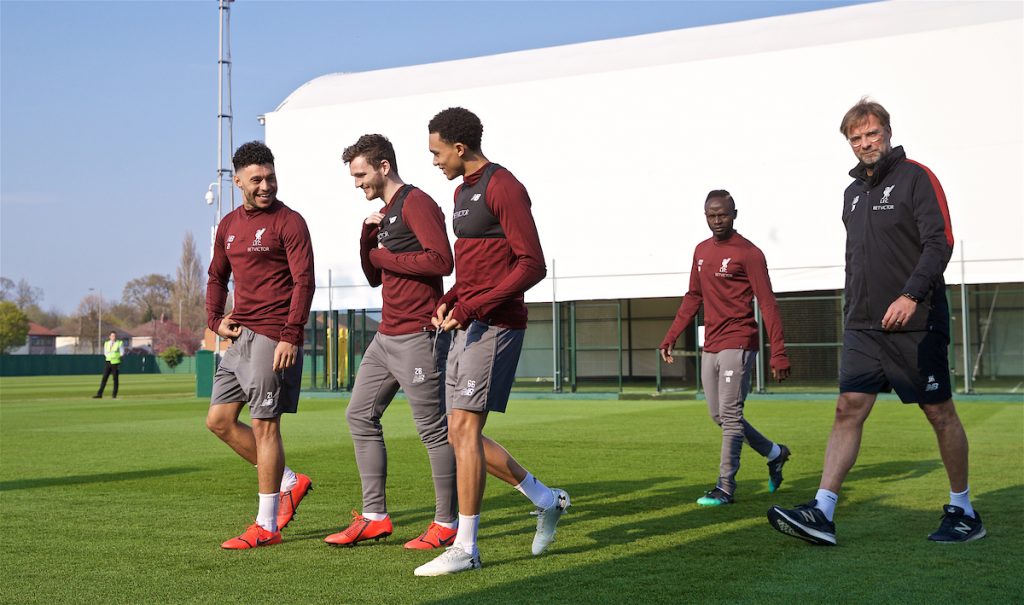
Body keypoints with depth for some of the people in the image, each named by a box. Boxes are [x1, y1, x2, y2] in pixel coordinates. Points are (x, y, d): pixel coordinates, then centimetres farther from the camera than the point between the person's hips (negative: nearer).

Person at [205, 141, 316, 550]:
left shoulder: (289, 222, -7)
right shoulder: (228, 225, 15)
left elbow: (303, 281, -13)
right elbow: (217, 276, 26)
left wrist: (291, 336, -21)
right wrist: (215, 320, 11)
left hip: (274, 338, -8)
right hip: (241, 336, 8)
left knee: (264, 425, -5)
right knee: (219, 420, 9)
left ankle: (266, 527, 4)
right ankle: (289, 482, 21)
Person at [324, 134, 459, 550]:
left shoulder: (416, 204, -10)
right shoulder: (384, 213, 19)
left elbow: (441, 260, -23)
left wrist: (384, 255, -12)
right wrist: (368, 238, 5)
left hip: (417, 337, -10)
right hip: (386, 336, 10)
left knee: (433, 428, -3)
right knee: (360, 416, 10)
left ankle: (446, 524, 5)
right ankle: (375, 517, 16)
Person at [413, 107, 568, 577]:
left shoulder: (503, 188, -11)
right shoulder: (462, 193, 19)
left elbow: (532, 265, -17)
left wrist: (470, 308, -20)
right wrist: (447, 303, 8)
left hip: (496, 324, -10)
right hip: (468, 326, 10)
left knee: (464, 428, -12)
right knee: (460, 435, 9)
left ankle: (464, 548, -5)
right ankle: (547, 501, 23)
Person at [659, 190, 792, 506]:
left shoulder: (749, 253, -8)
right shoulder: (701, 251, 13)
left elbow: (768, 304, -11)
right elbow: (693, 298, 22)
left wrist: (778, 353, -16)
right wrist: (670, 337, 16)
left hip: (738, 345, -8)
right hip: (710, 347, 8)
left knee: (730, 415, -7)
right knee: (719, 416, 11)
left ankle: (726, 488, -3)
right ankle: (774, 453, 29)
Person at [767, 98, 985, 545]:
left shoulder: (916, 178, -5)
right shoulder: (854, 192, 15)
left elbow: (940, 242, -14)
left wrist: (911, 295, -26)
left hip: (916, 324, -6)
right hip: (864, 326, 6)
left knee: (940, 414, 5)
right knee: (848, 409, -5)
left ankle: (963, 512, 19)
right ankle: (821, 513, -11)